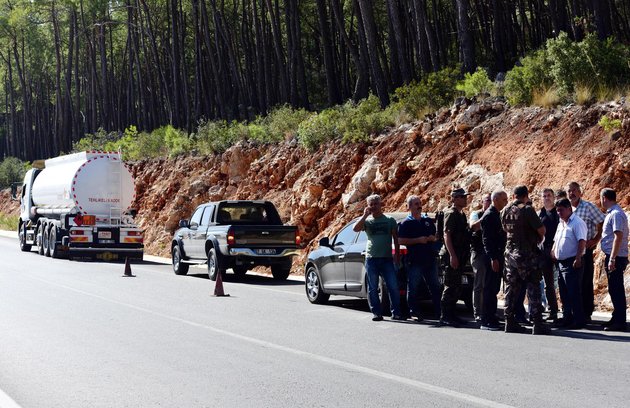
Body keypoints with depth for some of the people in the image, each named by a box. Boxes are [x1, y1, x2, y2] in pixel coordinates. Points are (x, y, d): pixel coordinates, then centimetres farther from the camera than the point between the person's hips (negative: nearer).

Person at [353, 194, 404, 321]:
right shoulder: (367, 221, 6)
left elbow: (396, 238, 11)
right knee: (373, 288, 2)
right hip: (371, 258, 0)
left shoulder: (390, 220, 9)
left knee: (393, 286, -5)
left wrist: (397, 253, 3)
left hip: (387, 258, 0)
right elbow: (355, 228, -12)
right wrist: (365, 215, -15)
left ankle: (396, 313, 2)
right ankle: (377, 313, 9)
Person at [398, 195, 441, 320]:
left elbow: (436, 237, 25)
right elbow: (400, 241, -10)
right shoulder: (405, 223, -1)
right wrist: (418, 240, -16)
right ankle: (414, 312, 4)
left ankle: (439, 312, 13)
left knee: (435, 287, 8)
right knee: (413, 288, -3)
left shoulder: (428, 221, 16)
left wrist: (433, 238, 1)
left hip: (430, 258, 5)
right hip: (414, 261, -5)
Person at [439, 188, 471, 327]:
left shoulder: (461, 214, 18)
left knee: (456, 287, 12)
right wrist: (452, 255, -24)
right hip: (452, 256, -9)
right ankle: (445, 316, -5)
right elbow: (447, 235, -18)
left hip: (459, 256, 9)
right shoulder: (451, 214, -11)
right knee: (450, 286, -8)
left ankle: (451, 314, 18)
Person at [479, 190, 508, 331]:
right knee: (490, 289, -7)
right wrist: (493, 258, -22)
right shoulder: (489, 215, -12)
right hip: (493, 257, -9)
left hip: (498, 256, 9)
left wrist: (501, 258, 18)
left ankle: (491, 318, 17)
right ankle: (486, 321, -5)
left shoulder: (497, 215, 17)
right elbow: (486, 239, -18)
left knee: (493, 289, 12)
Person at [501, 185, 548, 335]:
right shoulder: (527, 210, -14)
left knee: (511, 289, 10)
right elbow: (542, 230, -14)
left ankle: (510, 322, 11)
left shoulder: (505, 211, 5)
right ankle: (538, 324, -6)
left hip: (510, 253, 6)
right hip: (528, 254, -6)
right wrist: (539, 238, 6)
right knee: (533, 289, -3)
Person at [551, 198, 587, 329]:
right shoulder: (561, 224, 19)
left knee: (574, 293, -8)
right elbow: (556, 241, 28)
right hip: (561, 263, 9)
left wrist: (578, 258, -24)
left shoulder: (577, 223, -10)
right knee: (564, 293, 12)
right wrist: (553, 252, 13)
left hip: (572, 263, -9)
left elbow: (582, 242, -18)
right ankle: (567, 318, 20)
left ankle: (579, 320, -5)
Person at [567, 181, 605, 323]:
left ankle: (586, 313, 2)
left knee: (585, 283, -2)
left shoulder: (588, 207, -4)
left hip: (585, 249, -5)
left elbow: (602, 223, -4)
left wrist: (595, 240, -10)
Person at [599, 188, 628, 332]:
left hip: (616, 258, -10)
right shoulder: (611, 213, 15)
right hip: (612, 257, 10)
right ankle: (617, 319, 23)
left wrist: (612, 259, -25)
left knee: (616, 289, -7)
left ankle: (620, 322, -4)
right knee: (614, 289, 15)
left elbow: (618, 236, -23)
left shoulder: (616, 214, -16)